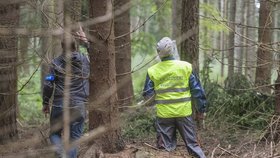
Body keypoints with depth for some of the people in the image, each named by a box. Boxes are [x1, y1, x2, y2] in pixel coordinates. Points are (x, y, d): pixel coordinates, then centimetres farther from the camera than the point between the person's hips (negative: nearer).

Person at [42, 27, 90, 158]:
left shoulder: (56, 63, -6)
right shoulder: (84, 60, -2)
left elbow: (48, 85, -7)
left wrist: (45, 103, 5)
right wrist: (86, 41, 22)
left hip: (59, 105, -1)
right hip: (79, 106, 1)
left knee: (54, 134, 14)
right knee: (74, 138, 9)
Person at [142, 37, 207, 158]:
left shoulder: (152, 71, -4)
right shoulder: (186, 67, -5)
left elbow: (148, 95, -1)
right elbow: (197, 90, -2)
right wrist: (201, 109, 7)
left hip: (164, 114, 0)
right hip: (184, 112, 0)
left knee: (164, 147, 9)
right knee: (192, 144, 10)